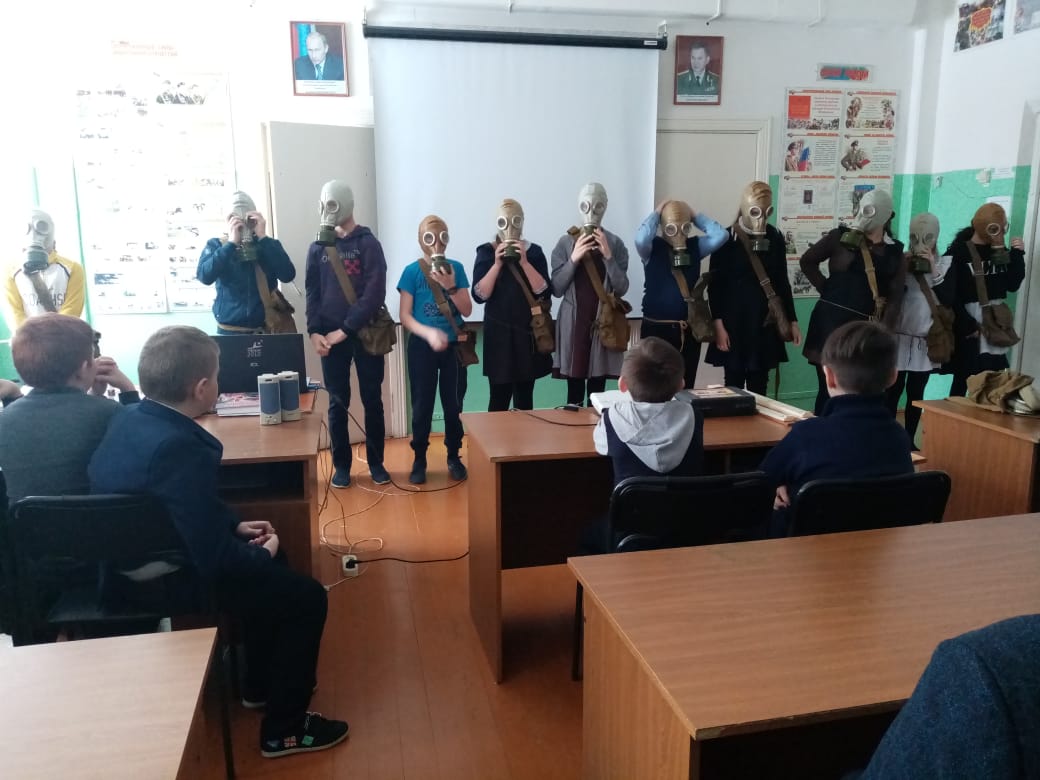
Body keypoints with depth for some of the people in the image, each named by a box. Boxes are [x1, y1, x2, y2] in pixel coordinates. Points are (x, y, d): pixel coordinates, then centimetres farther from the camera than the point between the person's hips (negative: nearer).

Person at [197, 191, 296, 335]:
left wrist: (263, 237, -15)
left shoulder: (268, 245, 5)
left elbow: (288, 275, -12)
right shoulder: (215, 245, 4)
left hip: (266, 329, 1)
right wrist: (232, 243, -17)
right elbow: (205, 276, -14)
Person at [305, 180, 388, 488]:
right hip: (330, 337, 2)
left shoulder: (368, 244, -2)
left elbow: (375, 293, -10)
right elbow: (312, 292, 8)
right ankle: (341, 465, 17)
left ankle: (376, 462, 19)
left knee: (372, 400, 6)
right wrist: (314, 331, -7)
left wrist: (345, 329, -14)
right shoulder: (318, 247, 9)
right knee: (337, 403, 6)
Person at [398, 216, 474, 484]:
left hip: (453, 346, 2)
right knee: (422, 405, 3)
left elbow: (467, 311, -1)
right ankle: (419, 459, 16)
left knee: (453, 404, 7)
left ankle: (454, 456, 22)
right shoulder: (411, 271, -4)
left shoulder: (456, 268, 1)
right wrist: (429, 333, -22)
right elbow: (405, 316, -7)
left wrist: (450, 287, -16)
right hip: (422, 347, -1)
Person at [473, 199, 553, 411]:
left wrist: (524, 262, -15)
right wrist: (497, 264, -16)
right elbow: (479, 295, -8)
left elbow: (543, 292, -6)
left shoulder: (534, 251, 5)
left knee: (524, 396, 8)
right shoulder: (486, 252, 1)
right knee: (499, 396, -4)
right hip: (498, 332, -2)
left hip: (528, 331, 2)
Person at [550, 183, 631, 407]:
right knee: (574, 393, 1)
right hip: (574, 323, 0)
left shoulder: (615, 243, 3)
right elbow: (556, 289, -3)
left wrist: (608, 256, -15)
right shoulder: (566, 242, 1)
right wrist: (574, 259, -15)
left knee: (597, 392, 4)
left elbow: (621, 288, -3)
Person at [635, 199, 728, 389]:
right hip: (657, 328, -3)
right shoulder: (653, 248, -3)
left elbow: (721, 235, -6)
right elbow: (641, 239, -25)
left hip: (689, 330, 4)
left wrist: (695, 215, 1)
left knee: (685, 388, 11)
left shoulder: (695, 246, 7)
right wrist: (656, 213, -10)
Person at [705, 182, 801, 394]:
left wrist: (792, 321, 11)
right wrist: (718, 324, -13)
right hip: (735, 321, -3)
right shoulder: (727, 238, -5)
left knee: (759, 388, 8)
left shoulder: (775, 237, 6)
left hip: (765, 322, 3)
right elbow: (715, 285, -6)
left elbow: (782, 281, 12)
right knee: (734, 386, 2)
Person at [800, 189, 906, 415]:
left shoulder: (895, 253, 6)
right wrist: (827, 290, 1)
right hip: (831, 318, -2)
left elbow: (895, 298, 1)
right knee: (829, 385, 2)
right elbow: (807, 261, 8)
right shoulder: (841, 237, 2)